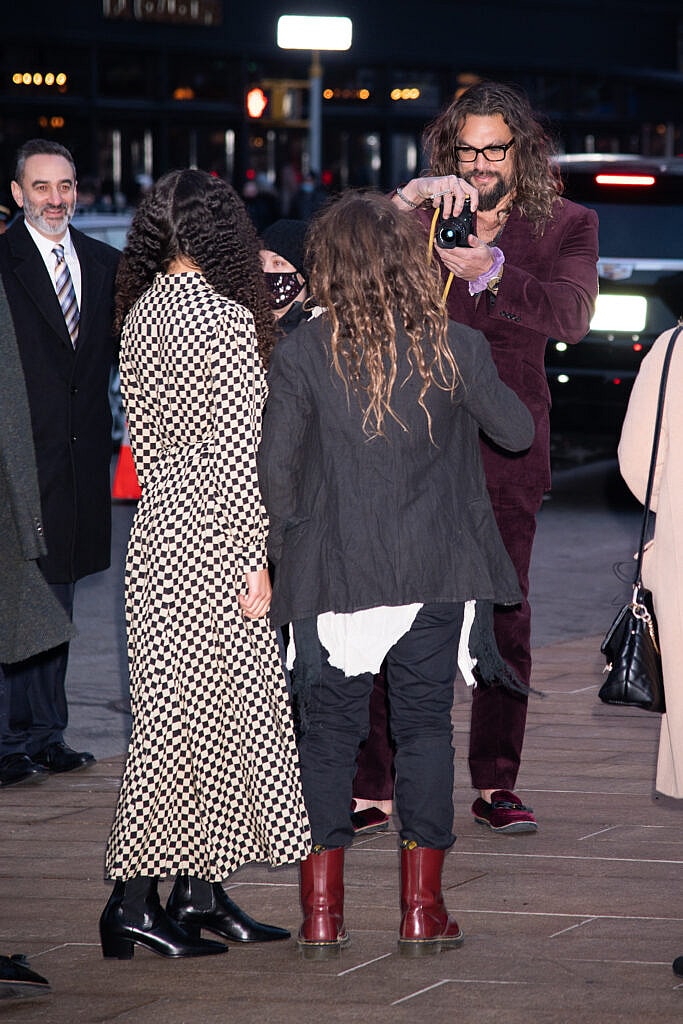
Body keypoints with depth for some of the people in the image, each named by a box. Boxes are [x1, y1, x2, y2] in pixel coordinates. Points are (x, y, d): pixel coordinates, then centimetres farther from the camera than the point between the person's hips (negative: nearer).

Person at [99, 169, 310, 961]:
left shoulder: (140, 313, 8)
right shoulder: (228, 321, -15)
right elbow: (236, 455, -17)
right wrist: (254, 561, -13)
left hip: (158, 529, 8)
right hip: (211, 540, -8)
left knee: (196, 714, 12)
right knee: (182, 716, -3)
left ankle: (200, 891, 16)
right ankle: (135, 899, -2)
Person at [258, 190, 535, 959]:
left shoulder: (302, 353, -8)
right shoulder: (454, 348, -6)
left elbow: (276, 464, -7)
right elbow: (517, 432, 5)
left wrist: (285, 546, 8)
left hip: (331, 574, 0)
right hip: (434, 571, 1)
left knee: (328, 729, 9)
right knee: (425, 725, 9)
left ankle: (321, 912, 8)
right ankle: (421, 910, 10)